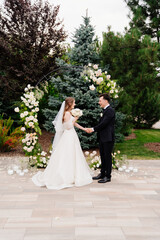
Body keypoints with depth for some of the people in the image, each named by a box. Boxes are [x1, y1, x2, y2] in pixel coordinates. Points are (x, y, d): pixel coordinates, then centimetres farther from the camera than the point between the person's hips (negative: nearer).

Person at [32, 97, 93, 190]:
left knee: (73, 157, 14)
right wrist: (75, 119, -14)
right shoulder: (67, 114, -18)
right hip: (68, 138, -10)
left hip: (72, 137, 10)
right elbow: (68, 127, -19)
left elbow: (74, 123, 19)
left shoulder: (69, 113, 12)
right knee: (67, 158, -3)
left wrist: (84, 128, 18)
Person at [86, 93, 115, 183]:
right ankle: (102, 174, 26)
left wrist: (93, 129, -14)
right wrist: (93, 129, 9)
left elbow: (103, 123, -20)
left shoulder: (110, 110, -15)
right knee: (103, 156, 16)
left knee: (107, 156, -2)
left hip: (108, 138, -10)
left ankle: (108, 176, 7)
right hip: (102, 138, 10)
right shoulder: (106, 110, 16)